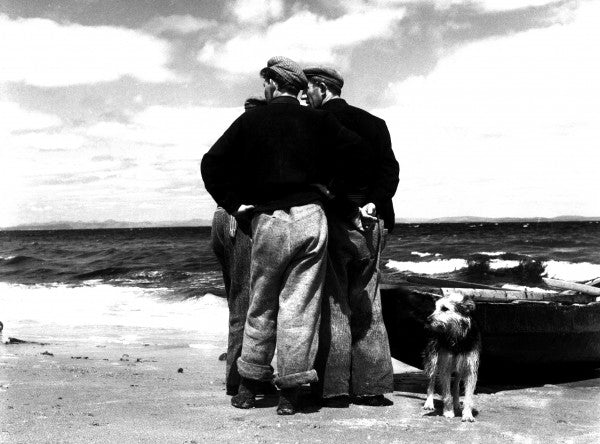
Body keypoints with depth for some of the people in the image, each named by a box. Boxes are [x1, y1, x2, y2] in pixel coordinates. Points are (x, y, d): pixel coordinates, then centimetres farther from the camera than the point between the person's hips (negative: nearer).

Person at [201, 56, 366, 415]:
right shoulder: (316, 120, 6)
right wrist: (324, 179, 5)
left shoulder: (251, 121, 5)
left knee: (261, 307, 12)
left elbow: (211, 164, 0)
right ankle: (291, 391, 7)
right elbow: (354, 148, -7)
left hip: (268, 220, 0)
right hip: (311, 216, 0)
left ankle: (249, 385, 20)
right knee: (301, 306, 4)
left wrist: (234, 204, 4)